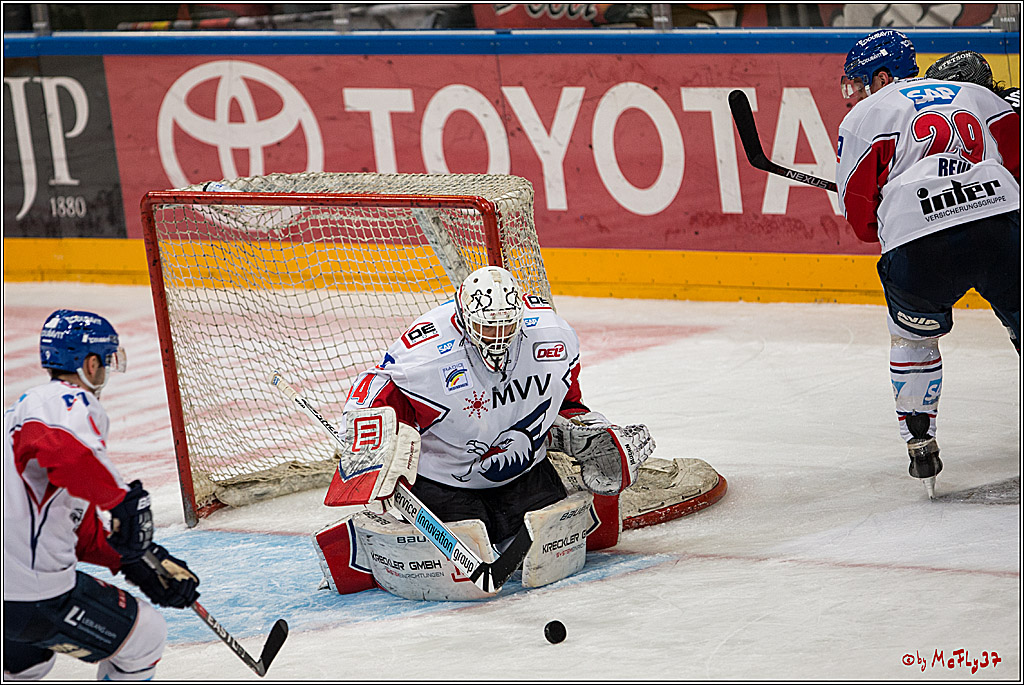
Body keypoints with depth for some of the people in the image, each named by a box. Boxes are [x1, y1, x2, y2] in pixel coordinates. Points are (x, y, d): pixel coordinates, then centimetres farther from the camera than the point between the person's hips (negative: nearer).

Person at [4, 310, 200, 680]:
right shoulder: (75, 403, -7)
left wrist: (138, 561, 19)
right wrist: (125, 501, -23)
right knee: (144, 636, 9)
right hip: (30, 591, -10)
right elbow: (65, 451, -35)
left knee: (25, 659, 37)